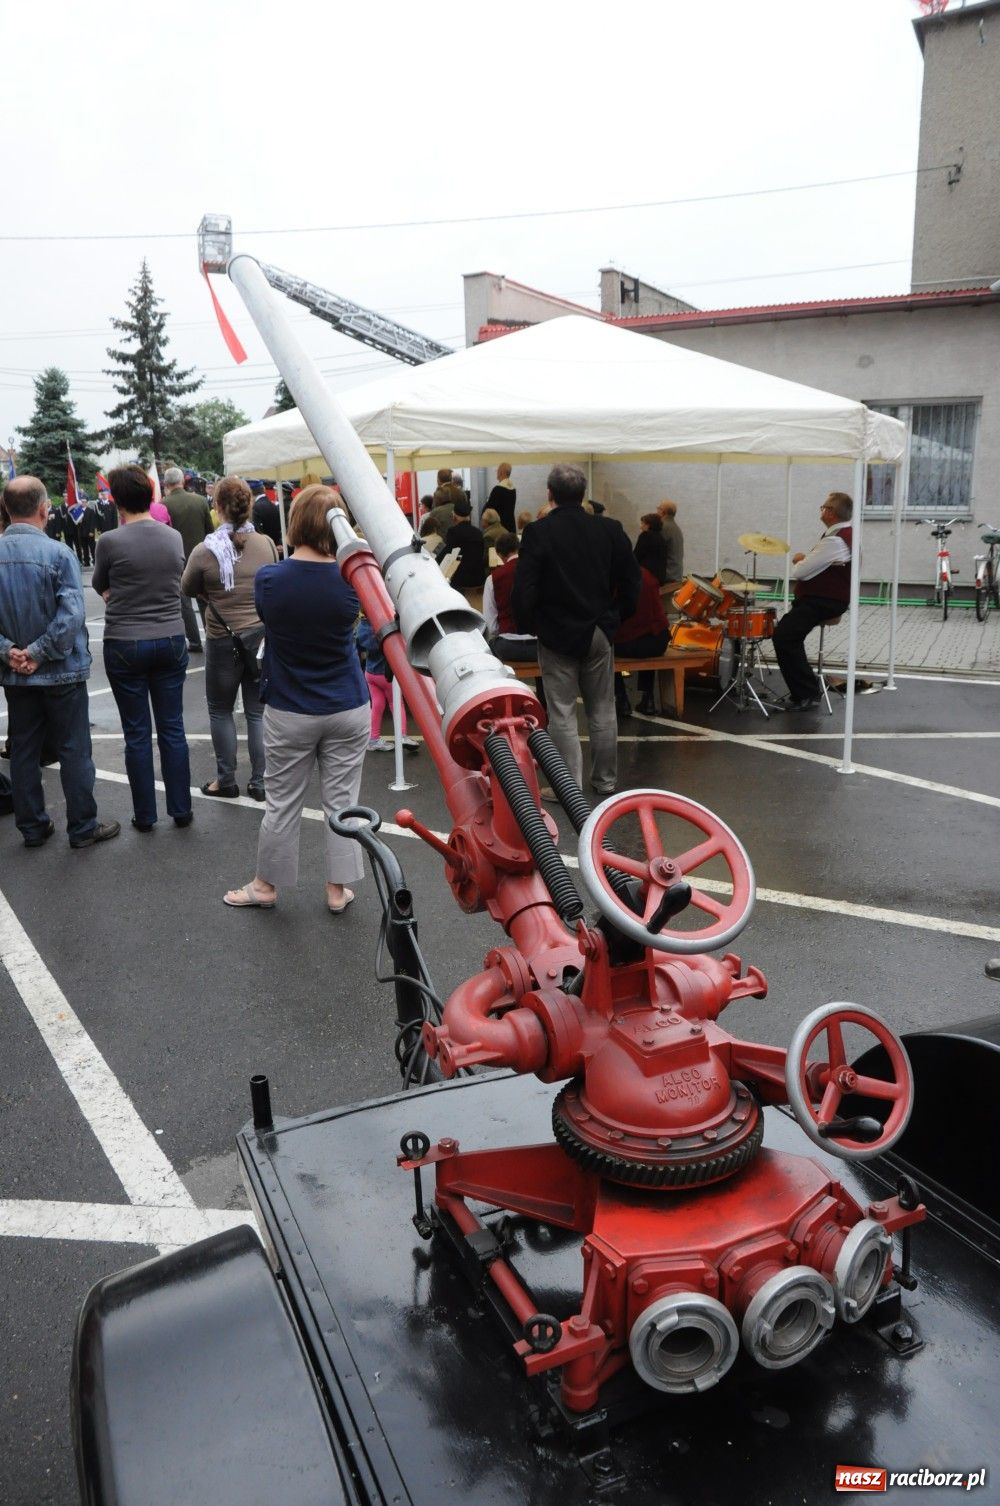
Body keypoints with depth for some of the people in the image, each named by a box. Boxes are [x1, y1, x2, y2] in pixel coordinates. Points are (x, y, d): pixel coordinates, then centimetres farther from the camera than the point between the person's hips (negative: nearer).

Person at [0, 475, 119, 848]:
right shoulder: (58, 553, -16)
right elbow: (72, 614, -22)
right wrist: (39, 654, -15)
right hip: (61, 671, -4)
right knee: (74, 751, 7)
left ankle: (32, 827, 24)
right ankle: (82, 828, 15)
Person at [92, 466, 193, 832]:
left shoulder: (110, 541, -12)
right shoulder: (174, 537, -1)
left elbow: (100, 587, 4)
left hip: (125, 646, -3)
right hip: (171, 640, 3)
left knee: (137, 733, 6)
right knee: (172, 728, 10)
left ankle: (145, 816, 14)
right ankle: (181, 810, 16)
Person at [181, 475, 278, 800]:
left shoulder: (204, 551, -12)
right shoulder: (267, 544, -5)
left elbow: (187, 590, 5)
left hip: (224, 640, -3)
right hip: (264, 636, 3)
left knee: (220, 711, 14)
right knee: (257, 712, 10)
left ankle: (226, 781, 19)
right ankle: (258, 782, 15)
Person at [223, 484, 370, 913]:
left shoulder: (269, 579, -12)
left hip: (290, 712, 0)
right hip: (348, 709, 1)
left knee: (282, 802, 11)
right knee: (341, 800, 10)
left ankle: (266, 885, 28)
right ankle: (338, 890, 21)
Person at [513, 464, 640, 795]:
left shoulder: (538, 533, -12)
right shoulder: (610, 529, 0)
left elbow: (523, 588, -14)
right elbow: (630, 581, 4)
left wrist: (526, 626, 0)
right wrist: (617, 617, 14)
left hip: (556, 634, -4)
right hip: (600, 632, 4)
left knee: (562, 713, 3)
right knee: (603, 711, 14)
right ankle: (605, 780, 23)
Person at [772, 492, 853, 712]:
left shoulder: (834, 540, -22)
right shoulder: (845, 532, 12)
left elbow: (799, 572, -21)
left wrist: (799, 561, 1)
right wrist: (805, 559, -1)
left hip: (822, 601, -11)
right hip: (829, 597, 11)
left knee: (784, 635, -20)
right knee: (789, 633, 17)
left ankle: (806, 695, -13)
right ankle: (803, 690, 23)